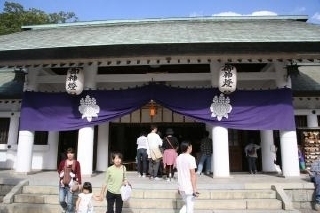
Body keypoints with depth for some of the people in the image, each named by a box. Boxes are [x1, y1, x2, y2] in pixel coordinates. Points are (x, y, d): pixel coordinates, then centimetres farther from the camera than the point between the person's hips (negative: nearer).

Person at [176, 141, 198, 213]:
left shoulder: (178, 158, 7)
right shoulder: (190, 158, -16)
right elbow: (193, 175, -18)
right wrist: (195, 190, -16)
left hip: (181, 187, 7)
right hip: (189, 188, -7)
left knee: (186, 204, 23)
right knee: (190, 207, 6)